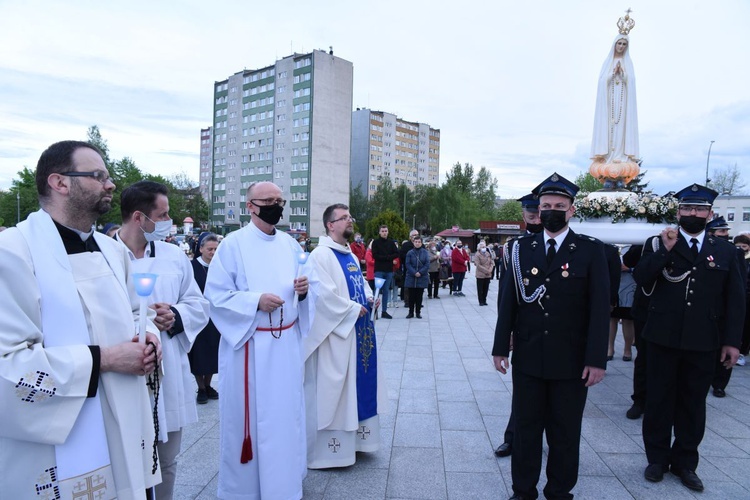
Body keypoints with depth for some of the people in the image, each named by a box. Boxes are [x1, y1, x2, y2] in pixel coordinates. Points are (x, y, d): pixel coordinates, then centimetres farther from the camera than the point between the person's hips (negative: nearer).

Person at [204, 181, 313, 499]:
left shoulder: (290, 244, 8)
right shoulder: (233, 244, -7)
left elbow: (303, 287, 14)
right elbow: (215, 295, -10)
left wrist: (303, 289, -9)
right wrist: (255, 301, -22)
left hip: (286, 343, 5)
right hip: (248, 345, -5)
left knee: (286, 413, 15)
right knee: (249, 416, 7)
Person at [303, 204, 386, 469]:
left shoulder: (351, 256, 14)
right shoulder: (320, 255, -14)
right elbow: (323, 294, -22)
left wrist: (369, 298, 2)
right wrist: (354, 309, -15)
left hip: (358, 332, 9)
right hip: (335, 334, -9)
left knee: (357, 386, 16)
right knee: (332, 389, 1)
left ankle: (354, 437, 31)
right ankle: (327, 449, 15)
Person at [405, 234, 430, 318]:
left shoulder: (425, 252, 1)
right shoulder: (410, 253, 0)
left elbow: (427, 264, -4)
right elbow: (408, 265, -4)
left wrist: (420, 272, -14)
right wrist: (414, 273, -15)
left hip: (422, 277, 0)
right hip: (411, 277, 0)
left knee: (419, 296, 6)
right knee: (411, 296, 4)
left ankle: (418, 312, 16)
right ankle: (411, 312, 14)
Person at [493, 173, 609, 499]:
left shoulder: (591, 250, -3)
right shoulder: (522, 248, 3)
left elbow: (599, 308, -6)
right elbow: (509, 301, 2)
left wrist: (597, 359, -11)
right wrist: (501, 347, 1)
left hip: (571, 361, -2)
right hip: (528, 358, 2)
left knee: (565, 432, 13)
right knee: (525, 427, 13)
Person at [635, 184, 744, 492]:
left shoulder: (725, 251, 7)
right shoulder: (658, 244, 2)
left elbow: (735, 300, 6)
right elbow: (640, 278, -11)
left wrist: (732, 340, 1)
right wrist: (665, 250, -18)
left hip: (703, 343, 1)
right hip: (664, 339, -1)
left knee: (693, 403, 11)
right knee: (659, 400, 9)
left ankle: (685, 462, 27)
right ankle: (657, 458, 25)